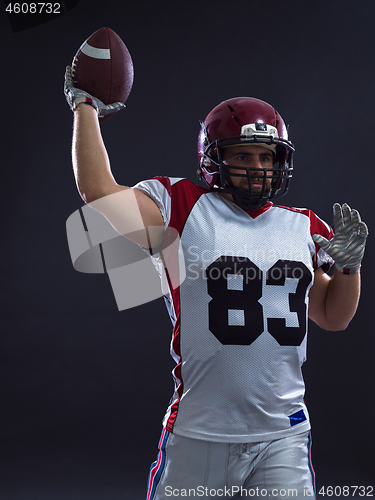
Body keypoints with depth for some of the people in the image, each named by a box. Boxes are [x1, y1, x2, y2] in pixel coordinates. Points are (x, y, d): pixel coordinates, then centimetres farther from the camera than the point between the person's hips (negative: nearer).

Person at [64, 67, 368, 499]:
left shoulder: (304, 228, 10)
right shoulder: (182, 211, -3)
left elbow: (333, 317, 18)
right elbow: (98, 191, -13)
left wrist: (349, 264, -1)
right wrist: (85, 106, -1)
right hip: (199, 438, -3)